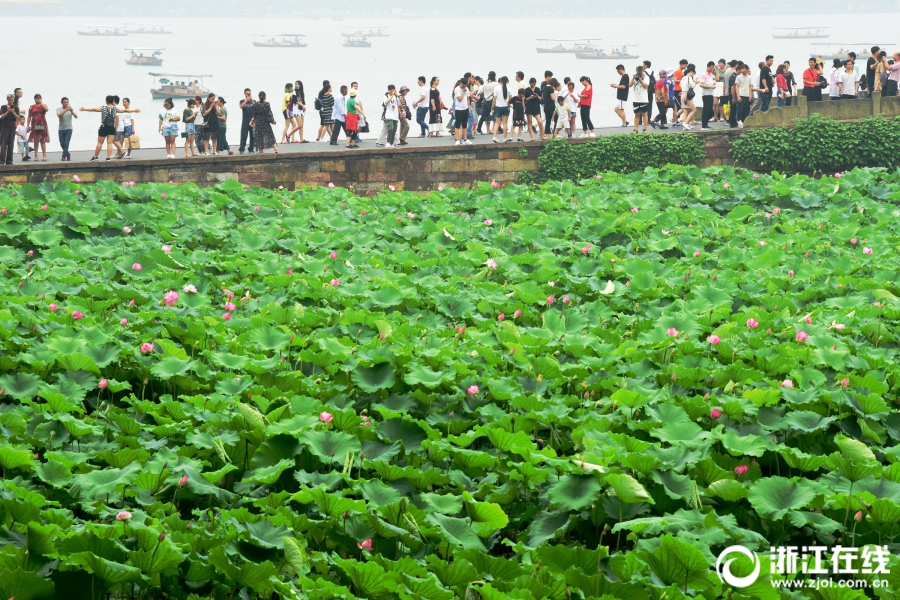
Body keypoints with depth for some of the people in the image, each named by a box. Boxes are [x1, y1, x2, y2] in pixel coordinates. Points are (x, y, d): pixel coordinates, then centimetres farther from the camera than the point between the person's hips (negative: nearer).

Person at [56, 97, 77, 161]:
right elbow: (59, 116, -21)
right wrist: (65, 111, -35)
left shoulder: (70, 109, 3)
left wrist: (72, 111, -28)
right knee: (62, 144, 8)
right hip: (61, 129, 1)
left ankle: (64, 157, -8)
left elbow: (76, 116, -10)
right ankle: (68, 154, 31)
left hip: (69, 129, -1)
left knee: (66, 143, -12)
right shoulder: (59, 109, 0)